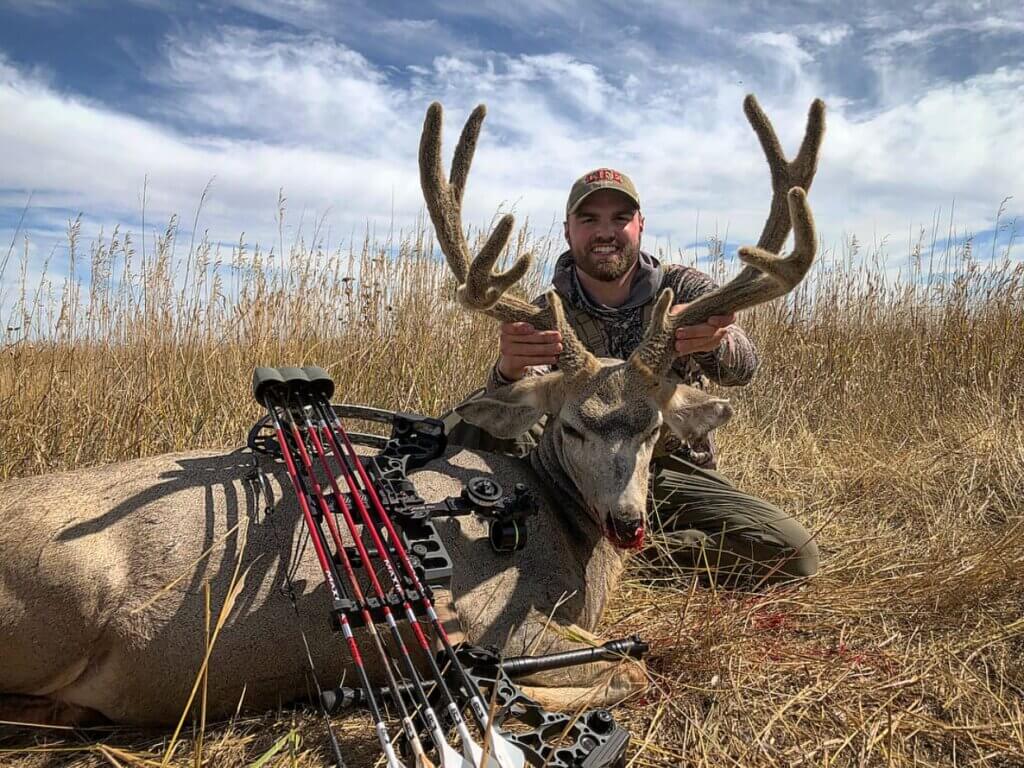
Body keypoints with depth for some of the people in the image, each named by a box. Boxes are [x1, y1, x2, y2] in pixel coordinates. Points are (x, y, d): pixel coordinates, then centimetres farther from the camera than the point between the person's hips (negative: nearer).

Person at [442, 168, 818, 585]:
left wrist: (715, 341, -50)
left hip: (676, 473, 1)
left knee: (795, 553, -21)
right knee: (462, 428, -23)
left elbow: (741, 367, -24)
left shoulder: (683, 288, -2)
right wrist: (508, 373, -45)